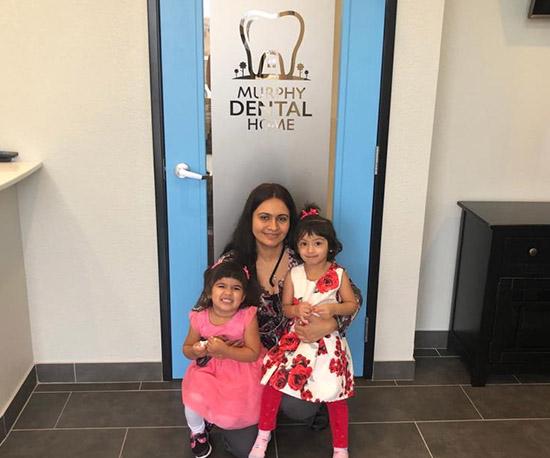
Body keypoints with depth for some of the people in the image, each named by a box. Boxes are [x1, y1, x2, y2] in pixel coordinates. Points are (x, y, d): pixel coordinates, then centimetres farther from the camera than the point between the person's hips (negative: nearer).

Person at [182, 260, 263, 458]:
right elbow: (187, 348, 4)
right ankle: (198, 432, 17)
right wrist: (201, 350, -19)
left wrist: (225, 350, -32)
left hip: (241, 373, -2)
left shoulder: (247, 317, -19)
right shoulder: (200, 318, -11)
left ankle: (213, 417, 26)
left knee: (234, 414, -15)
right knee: (194, 399, -20)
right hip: (209, 370, 2)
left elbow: (253, 353, -19)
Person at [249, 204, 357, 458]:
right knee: (273, 380, -9)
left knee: (335, 394, 2)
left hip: (328, 341, -1)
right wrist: (297, 309, -20)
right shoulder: (293, 274, -1)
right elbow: (285, 308, 2)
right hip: (296, 337, 1)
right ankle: (263, 435, 15)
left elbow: (352, 305, -2)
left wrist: (334, 308, -22)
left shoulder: (339, 274, -6)